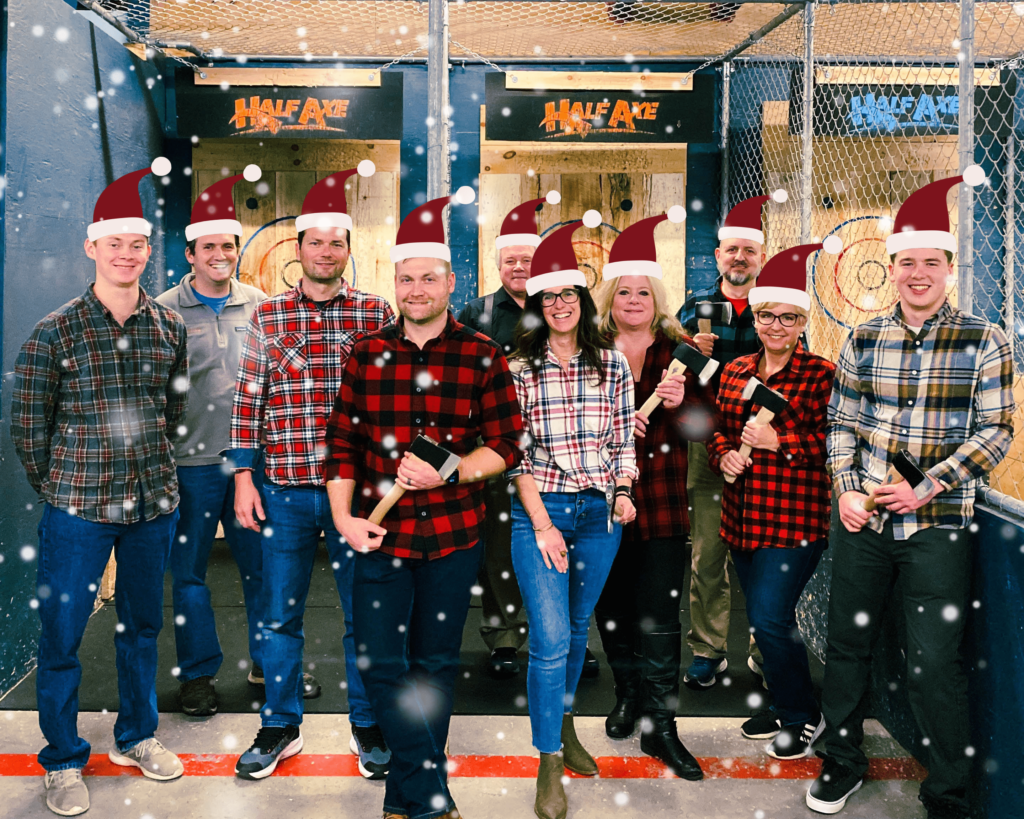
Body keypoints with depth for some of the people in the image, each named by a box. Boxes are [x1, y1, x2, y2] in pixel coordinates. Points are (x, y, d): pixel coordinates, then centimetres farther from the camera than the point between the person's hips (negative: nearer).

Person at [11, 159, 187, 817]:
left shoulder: (170, 327, 3)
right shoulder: (55, 332, -7)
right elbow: (28, 425, 0)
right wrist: (57, 488, 6)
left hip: (154, 502, 3)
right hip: (78, 508, -3)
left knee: (143, 625, 16)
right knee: (62, 634, 5)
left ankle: (137, 735, 35)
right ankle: (64, 761, 22)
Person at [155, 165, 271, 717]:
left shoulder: (258, 304, 7)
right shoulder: (166, 310, -1)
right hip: (192, 459, -2)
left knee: (263, 564, 10)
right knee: (189, 570, 7)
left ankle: (271, 662, 26)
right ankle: (197, 672, 23)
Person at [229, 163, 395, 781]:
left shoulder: (377, 314, 2)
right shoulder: (267, 317, 5)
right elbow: (248, 400, 5)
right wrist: (244, 478, 0)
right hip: (286, 491, 1)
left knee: (363, 612, 9)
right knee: (282, 614, 11)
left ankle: (368, 726, 26)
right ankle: (281, 727, 27)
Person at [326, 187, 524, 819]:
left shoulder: (483, 358, -2)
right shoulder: (368, 356, 4)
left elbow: (506, 446, -2)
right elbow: (343, 443, 5)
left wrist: (447, 473, -17)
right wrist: (344, 517, -6)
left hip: (454, 535, -1)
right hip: (380, 532, 1)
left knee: (435, 665, 10)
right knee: (383, 663, -2)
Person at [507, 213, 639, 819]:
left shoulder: (613, 365, 5)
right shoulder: (519, 369, -2)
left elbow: (624, 442, 10)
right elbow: (515, 452, -5)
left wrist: (624, 494, -6)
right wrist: (542, 524, -10)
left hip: (600, 513, 3)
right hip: (539, 512, -3)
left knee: (577, 629, 16)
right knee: (551, 639, -7)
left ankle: (565, 723, 37)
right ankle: (549, 764, 5)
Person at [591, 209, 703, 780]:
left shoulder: (681, 351, 4)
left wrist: (680, 403, -18)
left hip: (664, 502, -1)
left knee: (659, 615, -2)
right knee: (612, 606, 12)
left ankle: (660, 724, 9)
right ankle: (629, 695, 35)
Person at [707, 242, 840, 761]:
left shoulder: (822, 375, -8)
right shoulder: (735, 372, 10)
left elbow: (835, 444, -13)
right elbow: (717, 428, 18)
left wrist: (778, 442, -20)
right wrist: (724, 455, -2)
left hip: (794, 519, -6)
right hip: (742, 518, 7)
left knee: (770, 620, -9)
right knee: (764, 621, 16)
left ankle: (803, 716, 14)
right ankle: (785, 706, 35)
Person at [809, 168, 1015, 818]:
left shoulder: (984, 342, -2)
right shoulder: (863, 340, 5)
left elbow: (996, 432, -5)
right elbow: (842, 422, 10)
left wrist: (927, 489, -14)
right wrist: (846, 490, -4)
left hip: (938, 526, -3)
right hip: (862, 520, 3)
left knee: (935, 663, -1)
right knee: (848, 644, 12)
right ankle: (843, 764, 33)